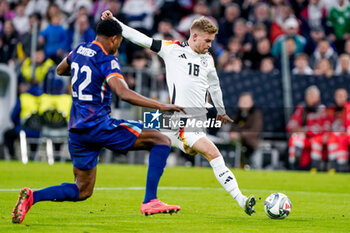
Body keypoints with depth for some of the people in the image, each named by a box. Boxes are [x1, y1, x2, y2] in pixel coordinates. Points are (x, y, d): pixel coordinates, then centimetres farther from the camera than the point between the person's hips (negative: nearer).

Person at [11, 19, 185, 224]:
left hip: (77, 129, 8)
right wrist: (161, 106, -25)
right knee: (162, 141, -3)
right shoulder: (107, 60, -10)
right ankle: (150, 202, -12)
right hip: (99, 125, -8)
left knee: (82, 191, 17)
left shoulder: (79, 51, 13)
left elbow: (60, 70, 34)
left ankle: (33, 196, -4)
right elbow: (123, 93, -24)